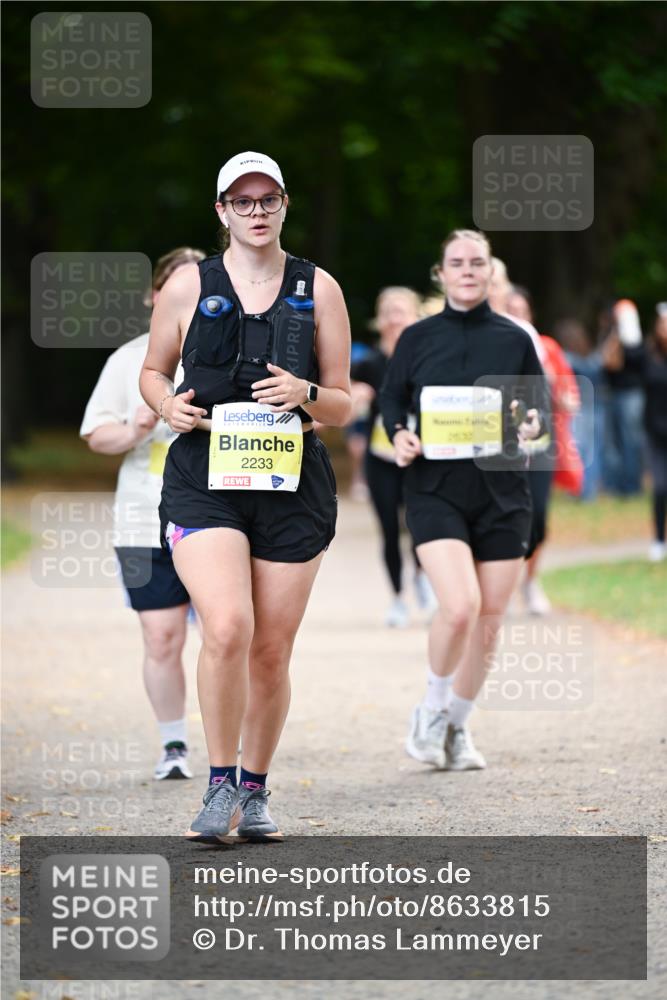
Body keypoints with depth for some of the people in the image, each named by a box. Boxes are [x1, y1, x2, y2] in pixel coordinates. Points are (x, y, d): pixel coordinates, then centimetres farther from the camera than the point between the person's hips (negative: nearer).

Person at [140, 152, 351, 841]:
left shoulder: (318, 290, 8)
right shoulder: (189, 286, 6)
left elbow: (341, 404, 11)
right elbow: (153, 370, 18)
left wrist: (306, 395, -11)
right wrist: (168, 404, -4)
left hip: (292, 486, 2)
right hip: (203, 480, -2)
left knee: (272, 650, 4)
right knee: (228, 627, -21)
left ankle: (255, 792, 22)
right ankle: (221, 785, -7)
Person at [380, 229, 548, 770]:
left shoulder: (515, 339, 6)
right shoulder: (417, 338, 4)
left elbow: (541, 407, 11)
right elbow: (391, 397, 14)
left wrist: (532, 423, -12)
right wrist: (398, 434, -6)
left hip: (502, 491, 2)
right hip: (436, 488, -2)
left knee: (489, 619, 5)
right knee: (460, 605, -20)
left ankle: (458, 727, 24)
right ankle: (432, 709, 4)